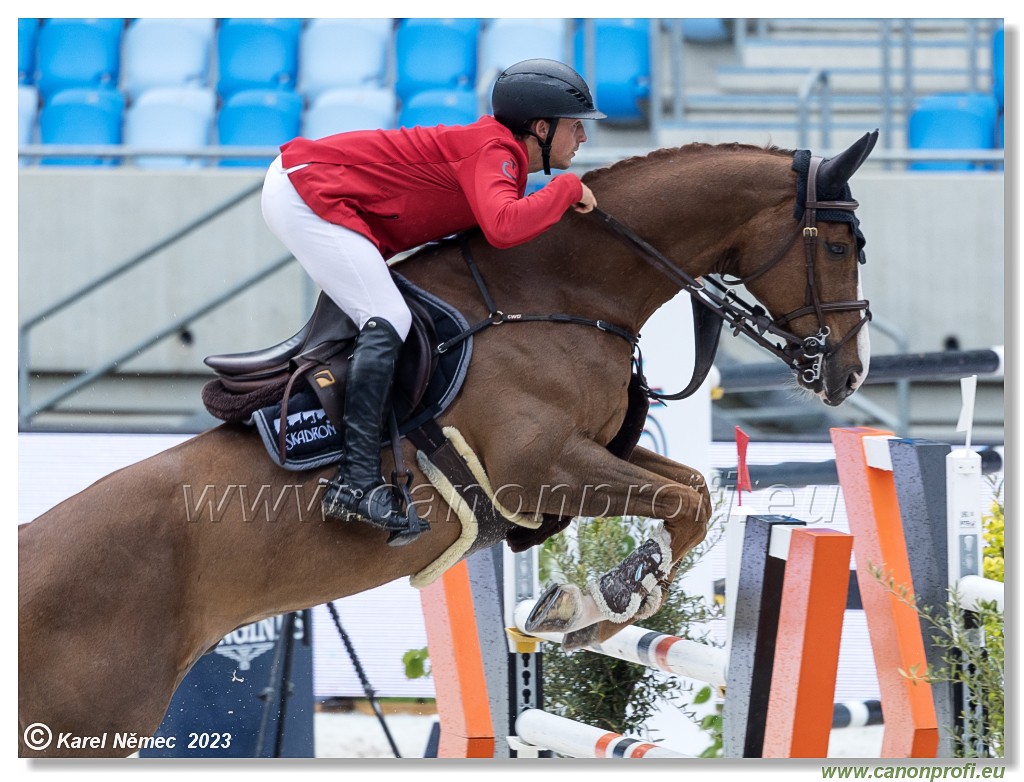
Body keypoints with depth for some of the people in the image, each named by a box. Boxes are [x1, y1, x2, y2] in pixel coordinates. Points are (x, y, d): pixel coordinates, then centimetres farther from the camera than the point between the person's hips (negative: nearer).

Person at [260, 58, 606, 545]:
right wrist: (567, 188, -21)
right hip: (304, 190, -11)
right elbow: (503, 227, -35)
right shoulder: (495, 153, -17)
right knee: (388, 321, -18)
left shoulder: (501, 154, 12)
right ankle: (358, 482, -25)